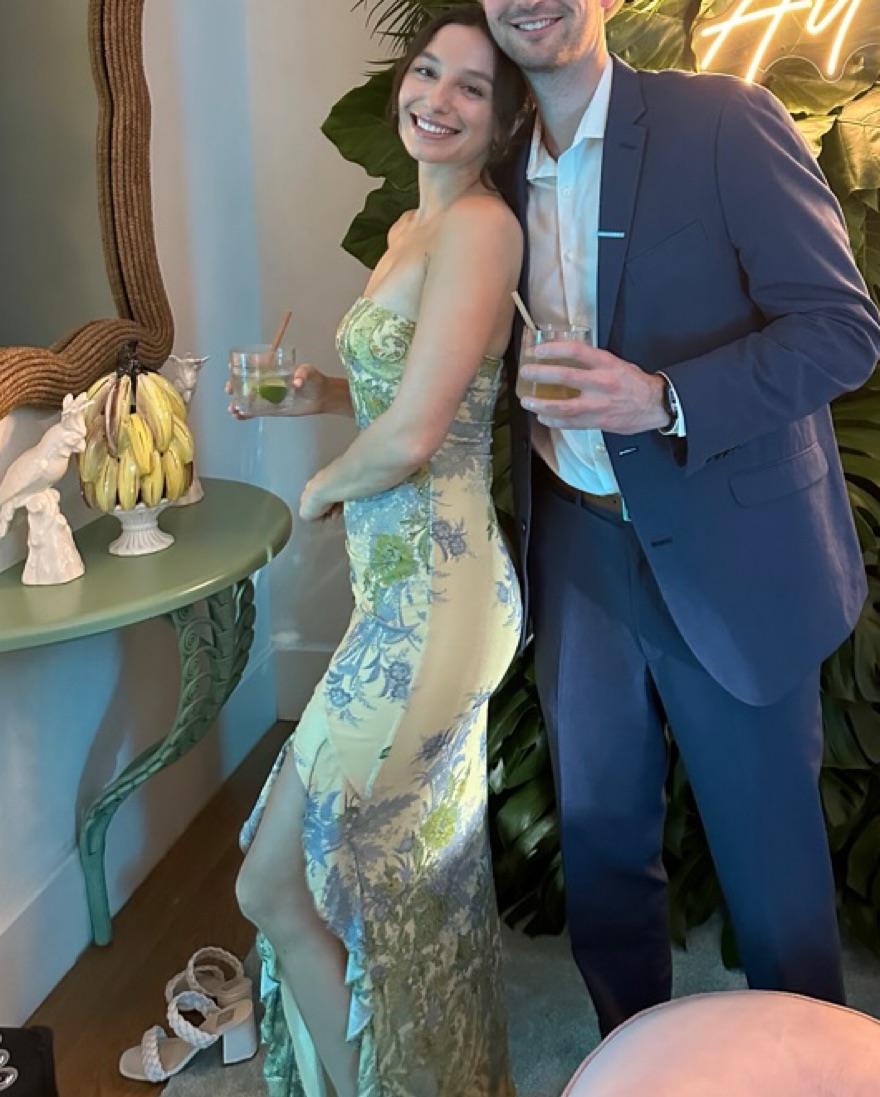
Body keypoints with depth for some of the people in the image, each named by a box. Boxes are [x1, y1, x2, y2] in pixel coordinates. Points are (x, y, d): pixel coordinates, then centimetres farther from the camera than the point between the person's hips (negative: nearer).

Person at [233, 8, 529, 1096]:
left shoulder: (479, 223, -16)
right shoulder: (410, 228, 13)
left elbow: (411, 438, -22)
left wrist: (321, 487, -4)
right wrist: (324, 392, 9)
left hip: (430, 596, -9)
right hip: (406, 588, 10)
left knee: (273, 888, 0)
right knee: (417, 870, 22)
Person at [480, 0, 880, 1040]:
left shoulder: (722, 119, -8)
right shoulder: (510, 173, 10)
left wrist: (665, 401, -27)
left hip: (726, 557, -5)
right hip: (579, 553, 5)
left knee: (770, 859, 9)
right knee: (598, 835, 15)